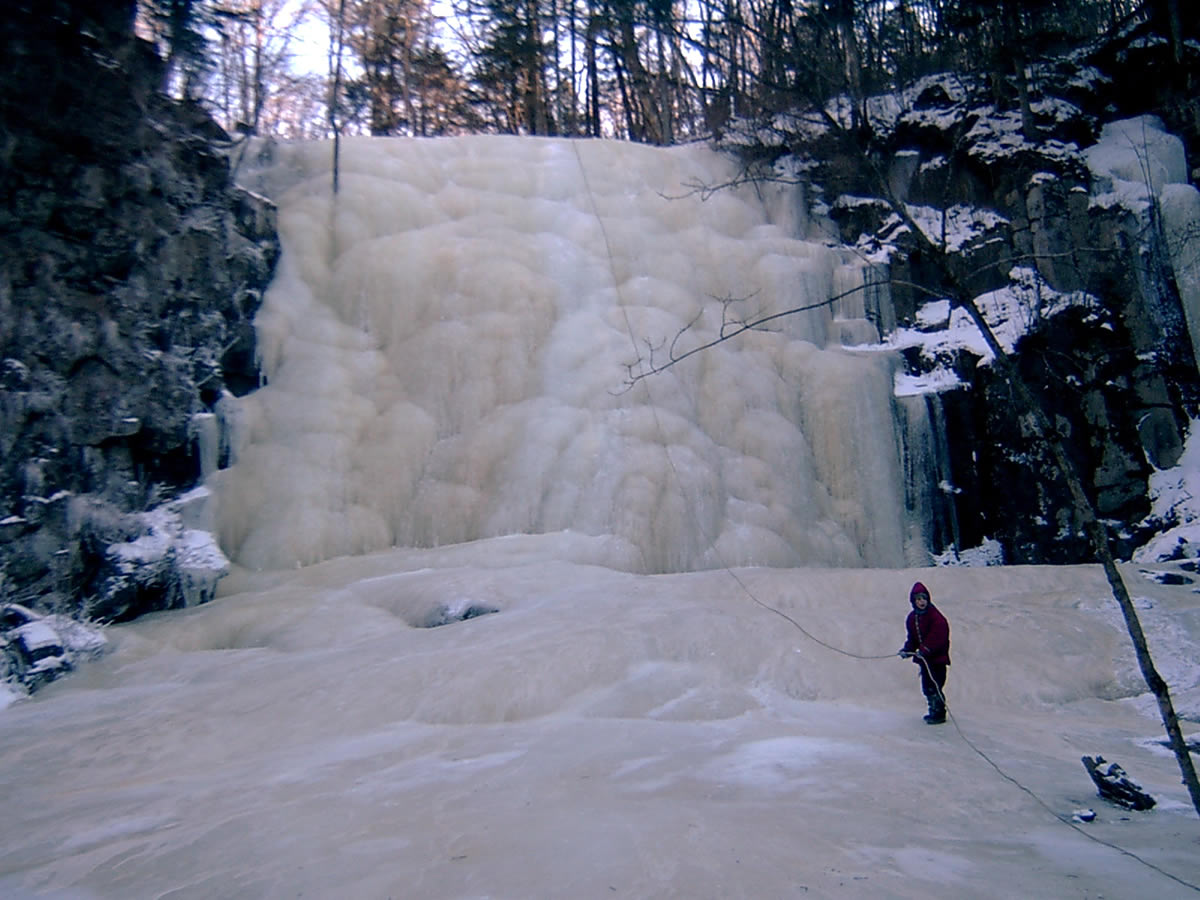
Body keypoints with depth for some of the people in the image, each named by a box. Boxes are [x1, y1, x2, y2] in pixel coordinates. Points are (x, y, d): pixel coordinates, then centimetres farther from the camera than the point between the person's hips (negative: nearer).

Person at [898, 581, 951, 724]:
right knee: (926, 686, 14)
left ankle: (939, 714, 3)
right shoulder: (912, 617, 7)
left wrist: (925, 650, -28)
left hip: (937, 657, -7)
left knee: (934, 686, -8)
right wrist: (907, 649, -2)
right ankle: (934, 710, 29)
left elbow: (938, 636, -22)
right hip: (923, 658, 7)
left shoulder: (935, 616, -15)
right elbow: (912, 638, 14)